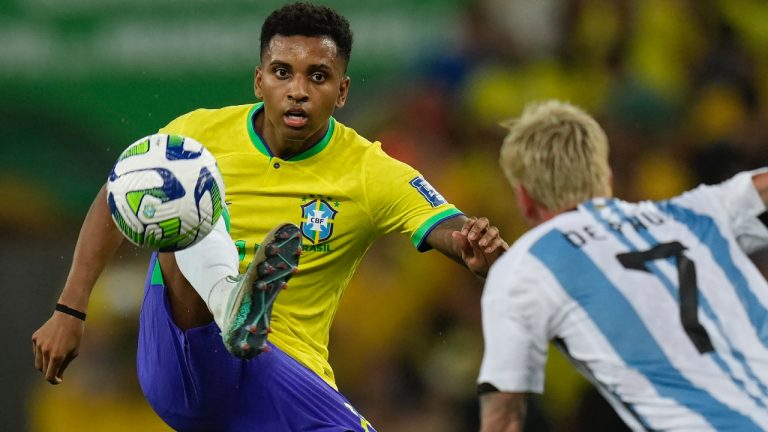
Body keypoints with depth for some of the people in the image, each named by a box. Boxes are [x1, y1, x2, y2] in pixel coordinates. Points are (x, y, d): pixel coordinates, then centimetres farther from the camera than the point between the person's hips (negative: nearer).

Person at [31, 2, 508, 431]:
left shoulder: (371, 174, -4)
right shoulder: (200, 133, 0)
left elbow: (451, 232, -17)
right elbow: (113, 203, 13)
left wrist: (480, 249, -42)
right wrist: (69, 312, 5)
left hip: (284, 378, 0)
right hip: (179, 362, 0)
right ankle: (232, 303, -55)